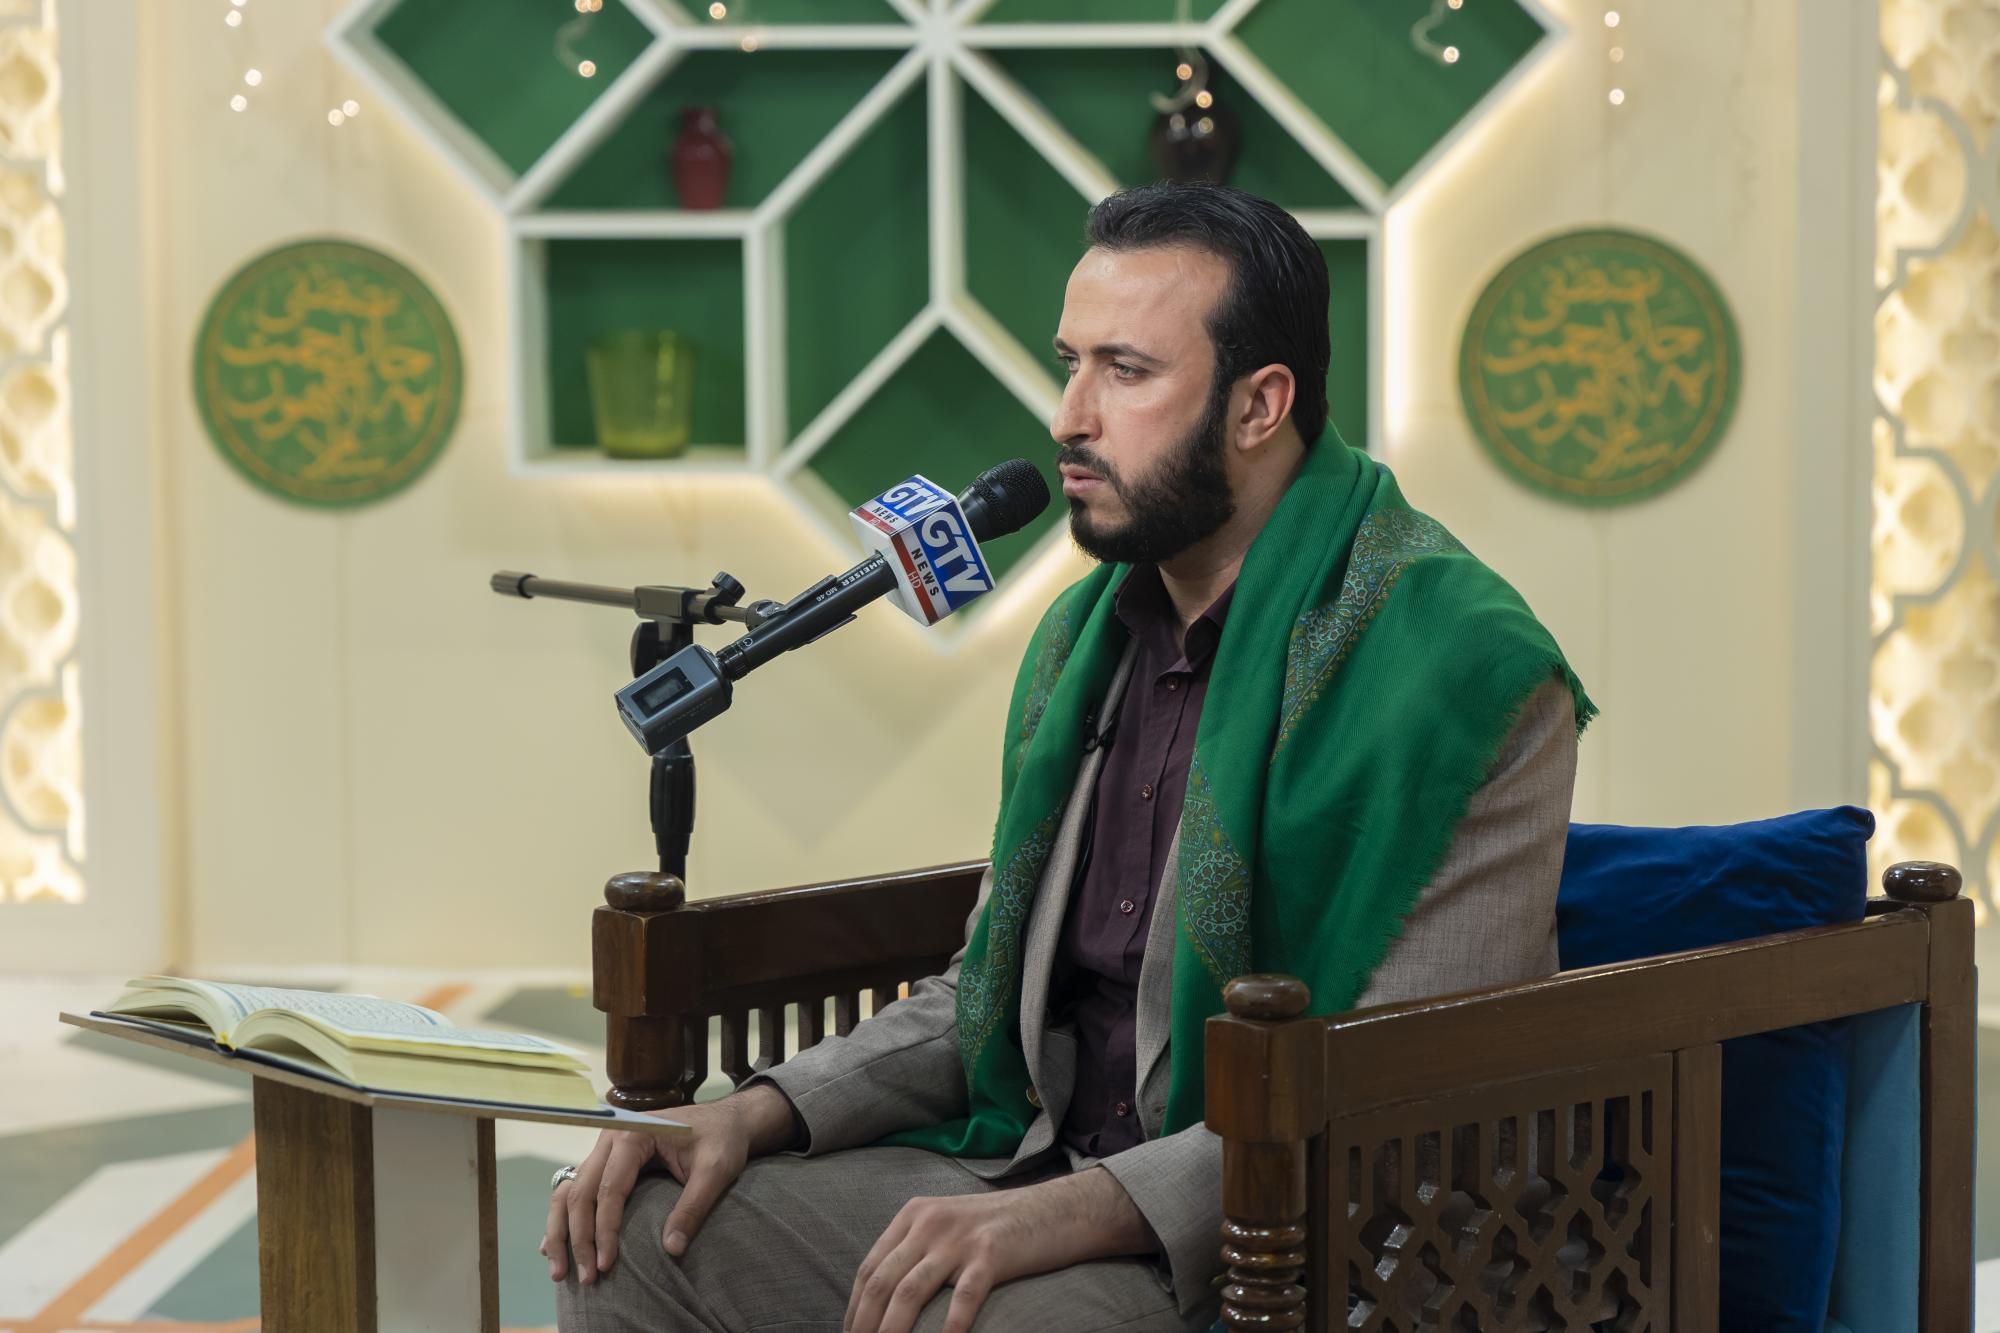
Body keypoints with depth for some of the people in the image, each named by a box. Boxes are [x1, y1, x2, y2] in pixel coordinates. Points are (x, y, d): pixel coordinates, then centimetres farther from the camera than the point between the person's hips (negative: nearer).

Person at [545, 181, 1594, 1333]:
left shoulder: (1462, 669, -14)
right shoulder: (1089, 632, 13)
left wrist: (1081, 1210, -29)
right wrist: (763, 1111, 3)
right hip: (1042, 1177, 8)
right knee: (639, 1236, -6)